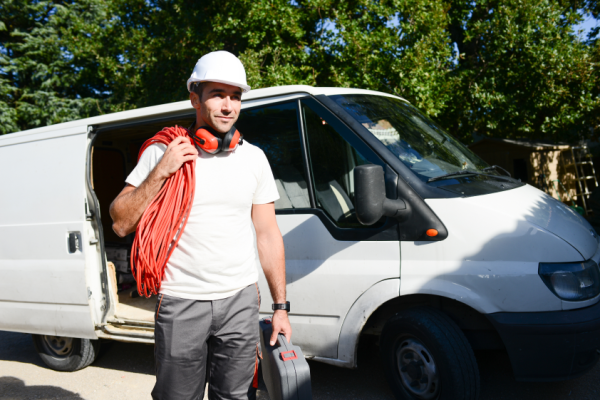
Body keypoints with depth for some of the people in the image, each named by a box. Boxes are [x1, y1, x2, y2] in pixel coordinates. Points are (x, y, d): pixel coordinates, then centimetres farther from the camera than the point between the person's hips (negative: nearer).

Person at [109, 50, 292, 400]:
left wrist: (281, 306, 4)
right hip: (181, 302, -2)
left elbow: (268, 234, 7)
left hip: (241, 300, 2)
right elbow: (121, 224, -5)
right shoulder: (162, 152, -3)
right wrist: (160, 173, -17)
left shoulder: (254, 158, 5)